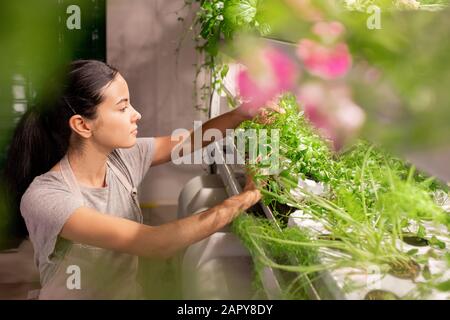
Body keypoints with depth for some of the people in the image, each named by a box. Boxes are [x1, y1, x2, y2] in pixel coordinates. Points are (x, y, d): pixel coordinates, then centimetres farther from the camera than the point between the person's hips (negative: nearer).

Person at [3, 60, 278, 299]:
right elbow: (156, 243, -31)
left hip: (129, 292, 5)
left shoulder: (123, 158, -7)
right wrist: (247, 196, -25)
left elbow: (191, 141, 7)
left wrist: (243, 113, -10)